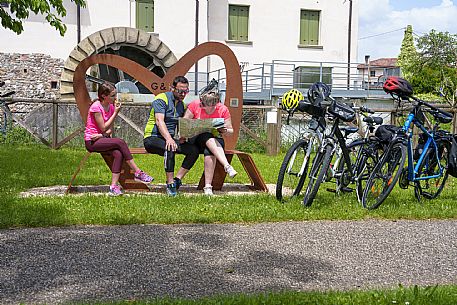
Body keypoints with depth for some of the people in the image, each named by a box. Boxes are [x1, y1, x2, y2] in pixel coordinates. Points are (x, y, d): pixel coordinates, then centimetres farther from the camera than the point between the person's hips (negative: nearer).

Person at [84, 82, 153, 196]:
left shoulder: (111, 106, 7)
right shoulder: (96, 107, -14)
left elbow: (110, 130, 6)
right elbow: (104, 128, -15)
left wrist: (101, 135, -15)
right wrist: (115, 113, -12)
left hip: (102, 139, 6)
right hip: (91, 142, -6)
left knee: (118, 154, -24)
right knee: (120, 142, -27)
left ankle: (114, 186, -27)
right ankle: (138, 173, -23)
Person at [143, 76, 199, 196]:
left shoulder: (181, 104, 15)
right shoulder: (162, 99, -9)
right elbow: (159, 121, -22)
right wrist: (169, 139, -38)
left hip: (170, 138, 7)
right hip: (153, 138, -7)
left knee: (194, 150, -13)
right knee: (170, 148, -38)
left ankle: (177, 179, -10)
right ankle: (170, 184, -32)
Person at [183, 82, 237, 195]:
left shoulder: (223, 109, -2)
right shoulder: (195, 105, -4)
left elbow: (231, 131, 4)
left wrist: (225, 131, -19)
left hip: (216, 140, 1)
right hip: (196, 139, 0)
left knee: (209, 152, -36)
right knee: (208, 137, -37)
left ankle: (208, 186, -36)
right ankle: (227, 166, -50)